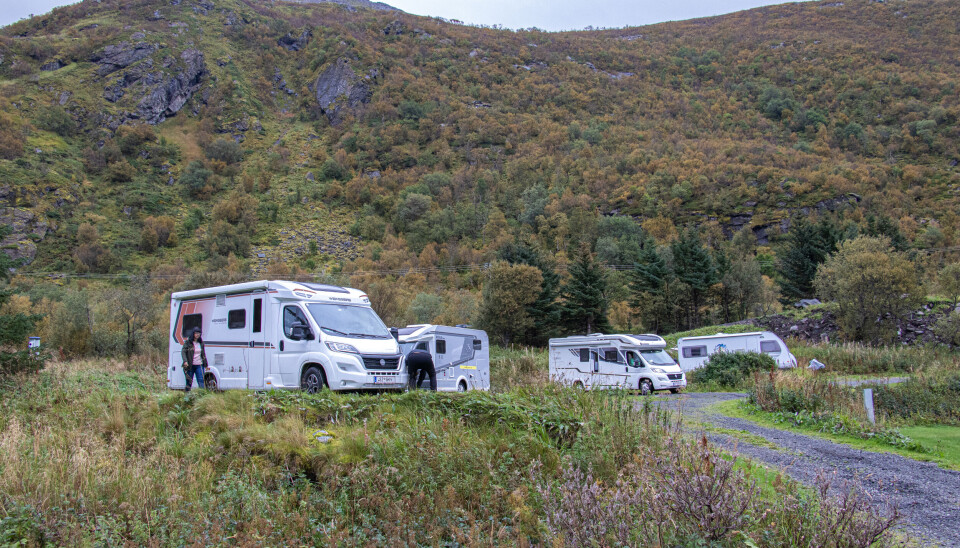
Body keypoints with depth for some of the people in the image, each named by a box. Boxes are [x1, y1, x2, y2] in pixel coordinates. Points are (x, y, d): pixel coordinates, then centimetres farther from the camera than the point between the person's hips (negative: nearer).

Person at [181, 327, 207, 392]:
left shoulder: (201, 343, 11)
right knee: (189, 382, 4)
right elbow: (183, 352, -11)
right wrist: (185, 361, -26)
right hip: (190, 365, -3)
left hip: (199, 365, 3)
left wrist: (205, 365, 16)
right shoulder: (187, 342, -2)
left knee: (201, 380, -7)